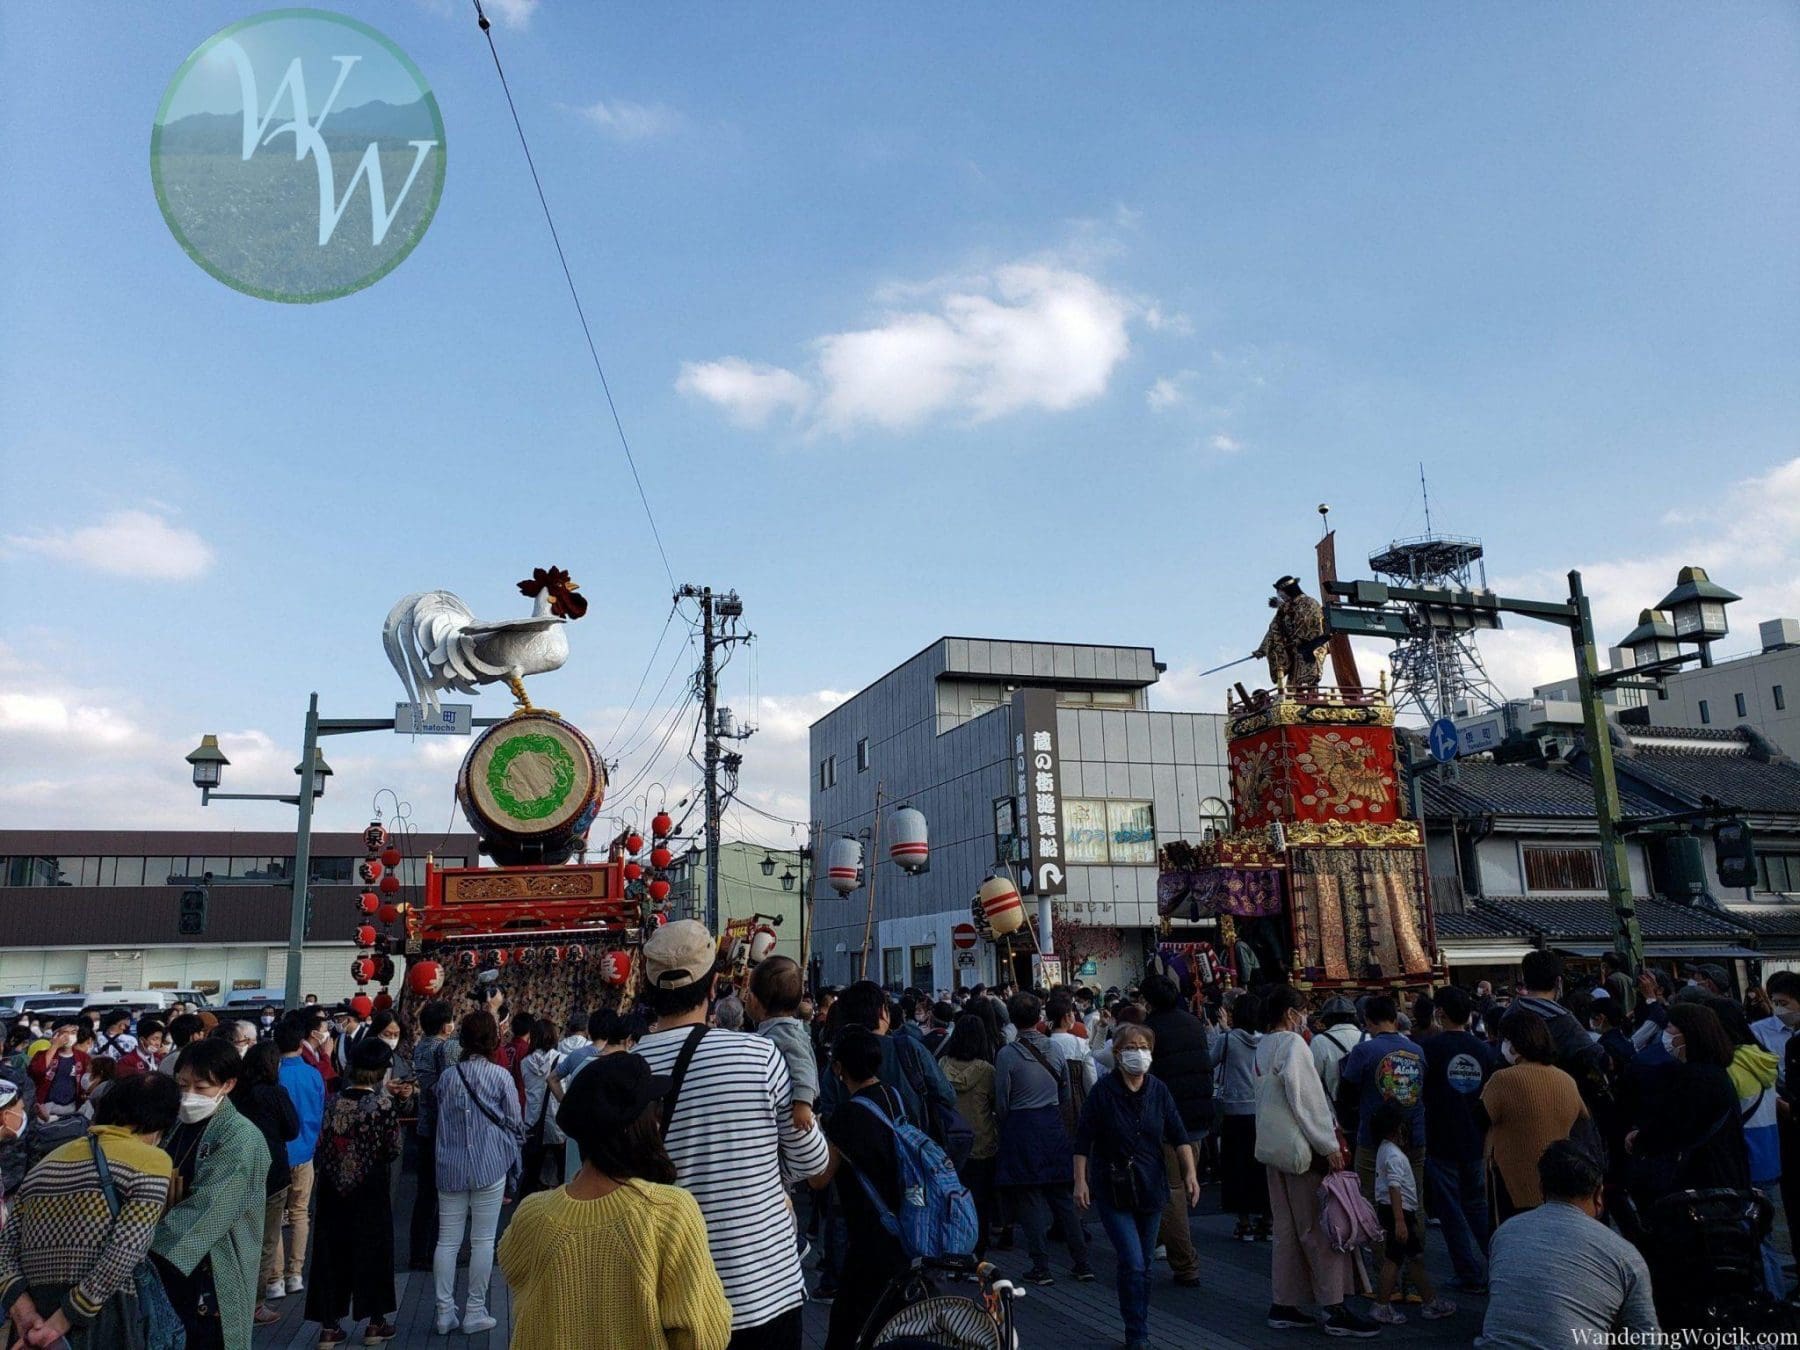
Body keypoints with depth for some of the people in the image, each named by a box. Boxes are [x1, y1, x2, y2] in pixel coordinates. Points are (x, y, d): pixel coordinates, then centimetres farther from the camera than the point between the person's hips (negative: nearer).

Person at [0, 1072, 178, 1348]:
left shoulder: (51, 1160, 18)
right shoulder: (152, 1160, -3)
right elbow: (126, 1251, -15)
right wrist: (67, 1318, -10)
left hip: (35, 1319, 6)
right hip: (102, 1318, -6)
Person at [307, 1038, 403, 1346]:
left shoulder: (336, 1101, -1)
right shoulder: (383, 1104, -14)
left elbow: (322, 1147, 3)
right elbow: (393, 1150, -11)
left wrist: (331, 1174, 16)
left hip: (333, 1188, 4)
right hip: (370, 1190, -4)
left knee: (332, 1251, 13)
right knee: (373, 1250, 10)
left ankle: (329, 1326, 17)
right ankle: (375, 1323, 18)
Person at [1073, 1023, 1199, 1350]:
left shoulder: (1159, 1091, -1)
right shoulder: (1102, 1091, -11)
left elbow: (1178, 1136, -2)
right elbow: (1083, 1140, -8)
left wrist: (1190, 1171, -14)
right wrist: (1080, 1181, -11)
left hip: (1150, 1187, 4)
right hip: (1112, 1190, -4)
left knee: (1144, 1264, 13)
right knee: (1133, 1263, -11)